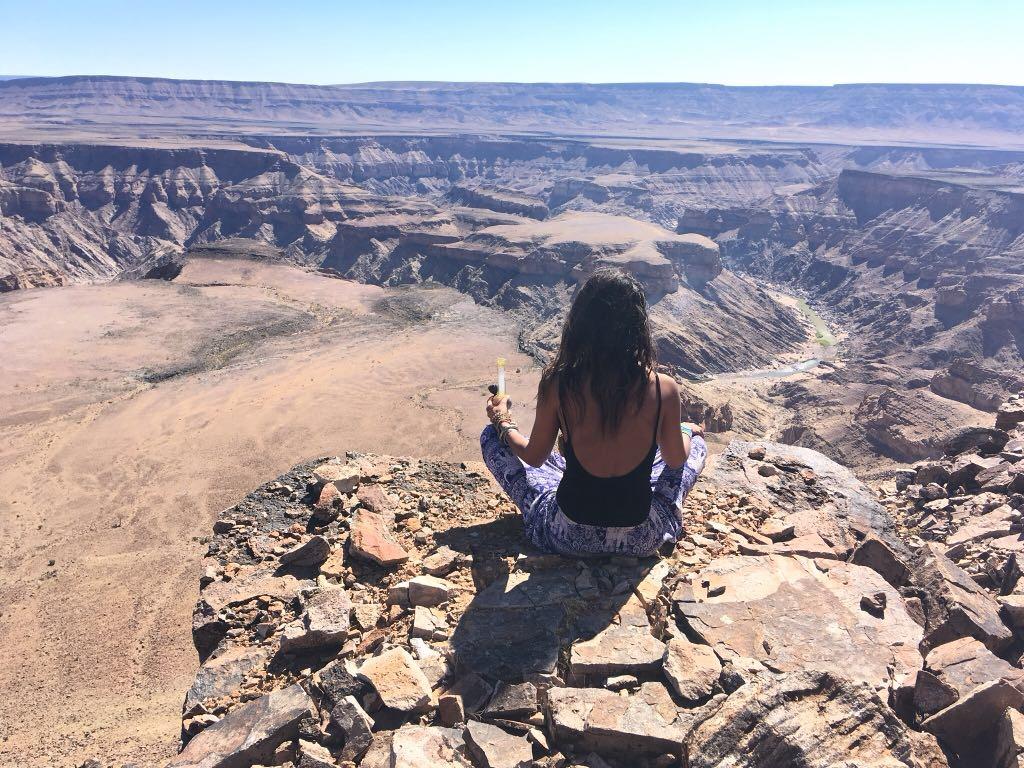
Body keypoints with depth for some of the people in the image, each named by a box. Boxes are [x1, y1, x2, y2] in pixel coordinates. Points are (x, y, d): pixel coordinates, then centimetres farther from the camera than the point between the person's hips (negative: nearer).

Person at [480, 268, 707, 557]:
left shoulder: (557, 383, -20)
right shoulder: (663, 388, -19)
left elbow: (534, 457, -5)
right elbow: (675, 460, -1)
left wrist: (503, 423, 16)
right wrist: (687, 432, 23)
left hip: (568, 538, -2)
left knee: (491, 436, 17)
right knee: (694, 440, 23)